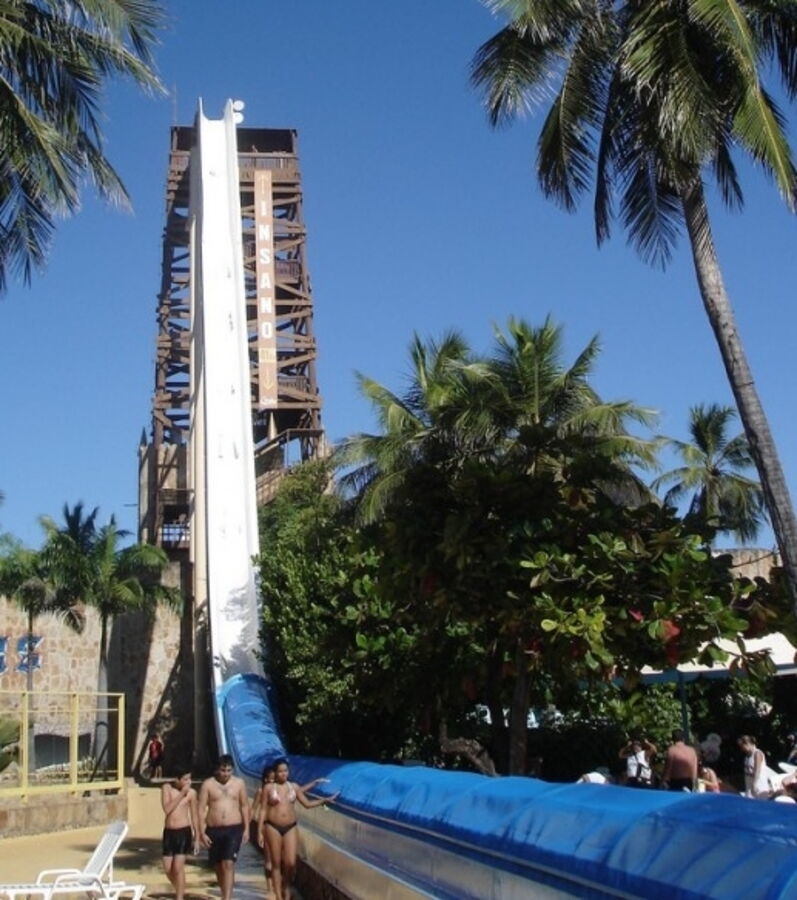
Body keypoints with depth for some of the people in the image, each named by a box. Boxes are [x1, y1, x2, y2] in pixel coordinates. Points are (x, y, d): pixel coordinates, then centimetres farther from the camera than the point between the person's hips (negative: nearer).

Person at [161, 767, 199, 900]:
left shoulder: (191, 793, -6)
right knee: (167, 868, 9)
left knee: (178, 867, -8)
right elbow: (166, 809, -15)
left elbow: (194, 816, 3)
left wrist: (196, 837, 5)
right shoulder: (167, 788, -4)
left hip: (184, 832, -3)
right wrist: (181, 794, -20)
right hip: (168, 832, 3)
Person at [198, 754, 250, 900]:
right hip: (214, 830, 1)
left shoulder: (239, 783, 3)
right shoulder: (208, 784, -2)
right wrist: (202, 832, -7)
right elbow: (201, 809, -2)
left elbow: (244, 806, 9)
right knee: (218, 865, 12)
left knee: (228, 864, -14)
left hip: (234, 829, -1)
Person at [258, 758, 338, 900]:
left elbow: (307, 804, 10)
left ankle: (287, 887, 23)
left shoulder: (294, 787, 6)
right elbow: (263, 809, 0)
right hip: (273, 827, -2)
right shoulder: (269, 788, -1)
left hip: (290, 827, 2)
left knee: (291, 863, -6)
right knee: (276, 863, 4)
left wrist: (323, 800, -1)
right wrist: (260, 830, -4)